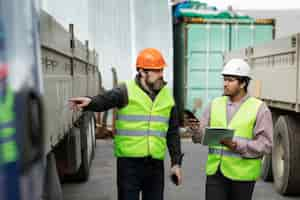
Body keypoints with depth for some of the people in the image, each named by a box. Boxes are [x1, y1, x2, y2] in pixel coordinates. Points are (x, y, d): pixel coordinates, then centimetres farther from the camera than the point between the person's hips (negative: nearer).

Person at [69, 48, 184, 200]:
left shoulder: (167, 96, 7)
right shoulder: (126, 91, -8)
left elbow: (172, 133, 12)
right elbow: (104, 100, -27)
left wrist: (176, 162, 10)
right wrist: (90, 102, -50)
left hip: (156, 163, 5)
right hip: (129, 162, -4)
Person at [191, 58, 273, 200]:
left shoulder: (259, 108, -4)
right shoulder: (215, 104, 6)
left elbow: (265, 144, -10)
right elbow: (203, 136, 3)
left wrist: (237, 145, -22)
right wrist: (196, 129, -19)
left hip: (242, 173, -2)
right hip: (215, 170, 2)